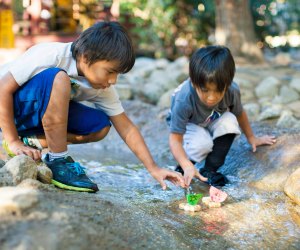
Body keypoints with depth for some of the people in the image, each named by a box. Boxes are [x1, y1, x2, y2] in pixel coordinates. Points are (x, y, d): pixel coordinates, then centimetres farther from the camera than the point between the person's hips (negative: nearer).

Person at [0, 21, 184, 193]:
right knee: (58, 79, -35)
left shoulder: (103, 88, -11)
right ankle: (58, 162, -24)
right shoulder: (50, 56, -30)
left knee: (101, 126, -11)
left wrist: (154, 169, -13)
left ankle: (30, 141, -6)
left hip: (42, 111, 7)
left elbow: (126, 128, -7)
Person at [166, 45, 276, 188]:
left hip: (211, 122, 4)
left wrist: (251, 138, 9)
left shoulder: (232, 91, -29)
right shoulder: (183, 101, -40)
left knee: (229, 121, -28)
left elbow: (239, 114, -5)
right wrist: (187, 166, -50)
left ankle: (209, 169, -14)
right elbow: (175, 139, -36)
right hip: (186, 124, -4)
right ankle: (182, 170, -3)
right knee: (203, 143, -34)